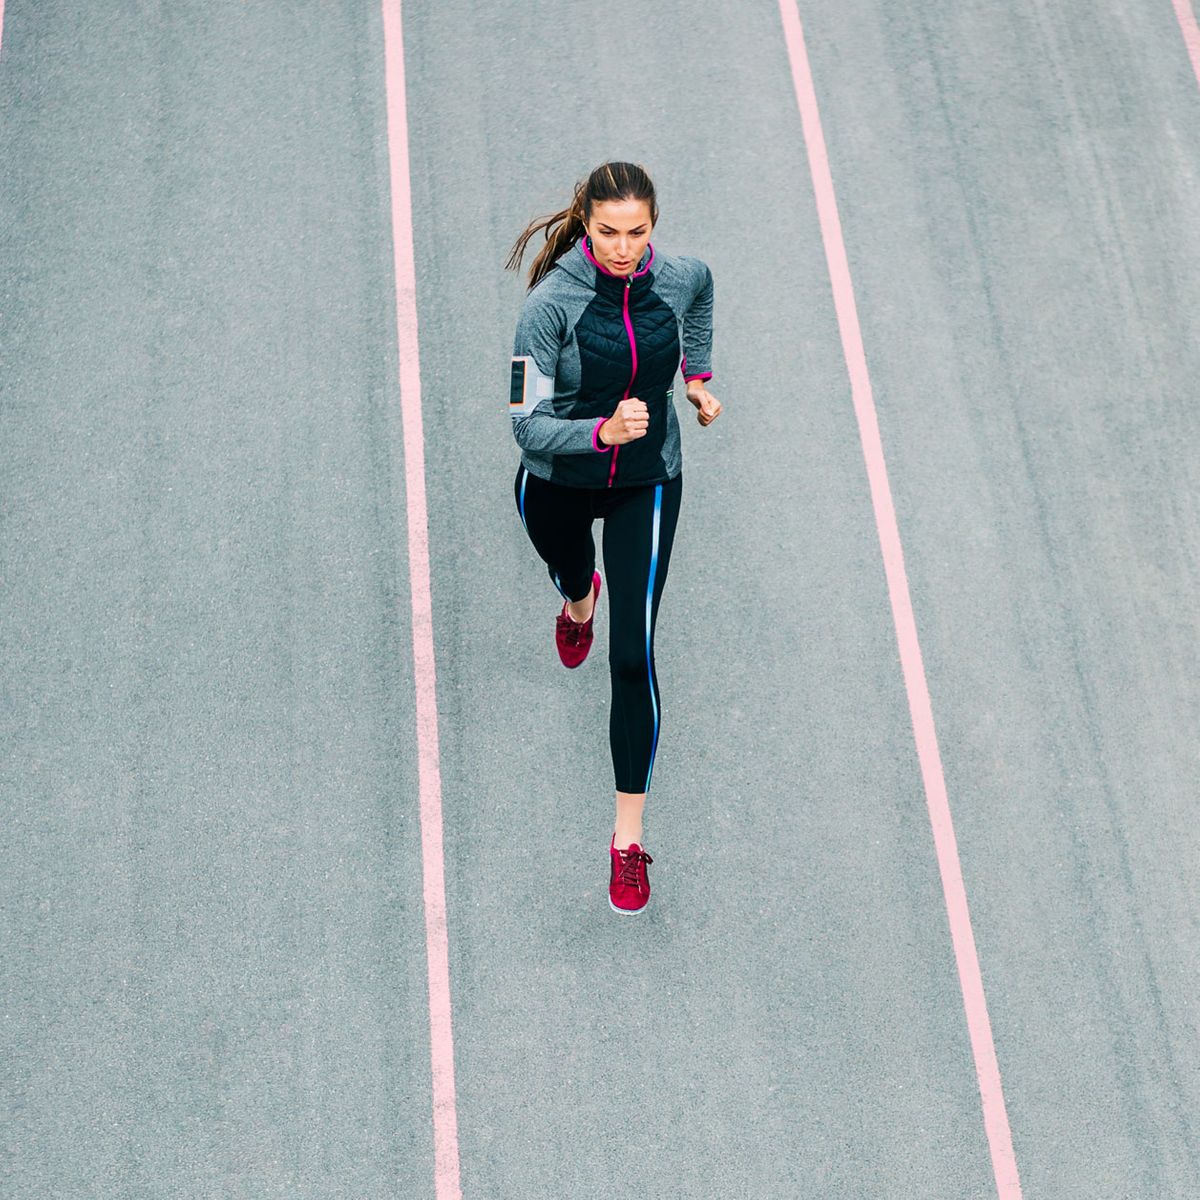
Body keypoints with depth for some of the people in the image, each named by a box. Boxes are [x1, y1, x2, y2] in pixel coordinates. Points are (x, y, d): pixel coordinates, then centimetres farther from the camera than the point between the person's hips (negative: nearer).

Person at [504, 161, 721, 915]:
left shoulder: (680, 278, -16)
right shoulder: (552, 302, -26)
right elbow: (528, 425, -27)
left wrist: (698, 376, 12)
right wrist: (603, 430, -43)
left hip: (648, 485, 0)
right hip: (558, 484, 0)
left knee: (634, 657, -9)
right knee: (566, 568, 33)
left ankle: (629, 838, 2)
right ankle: (579, 603, 77)